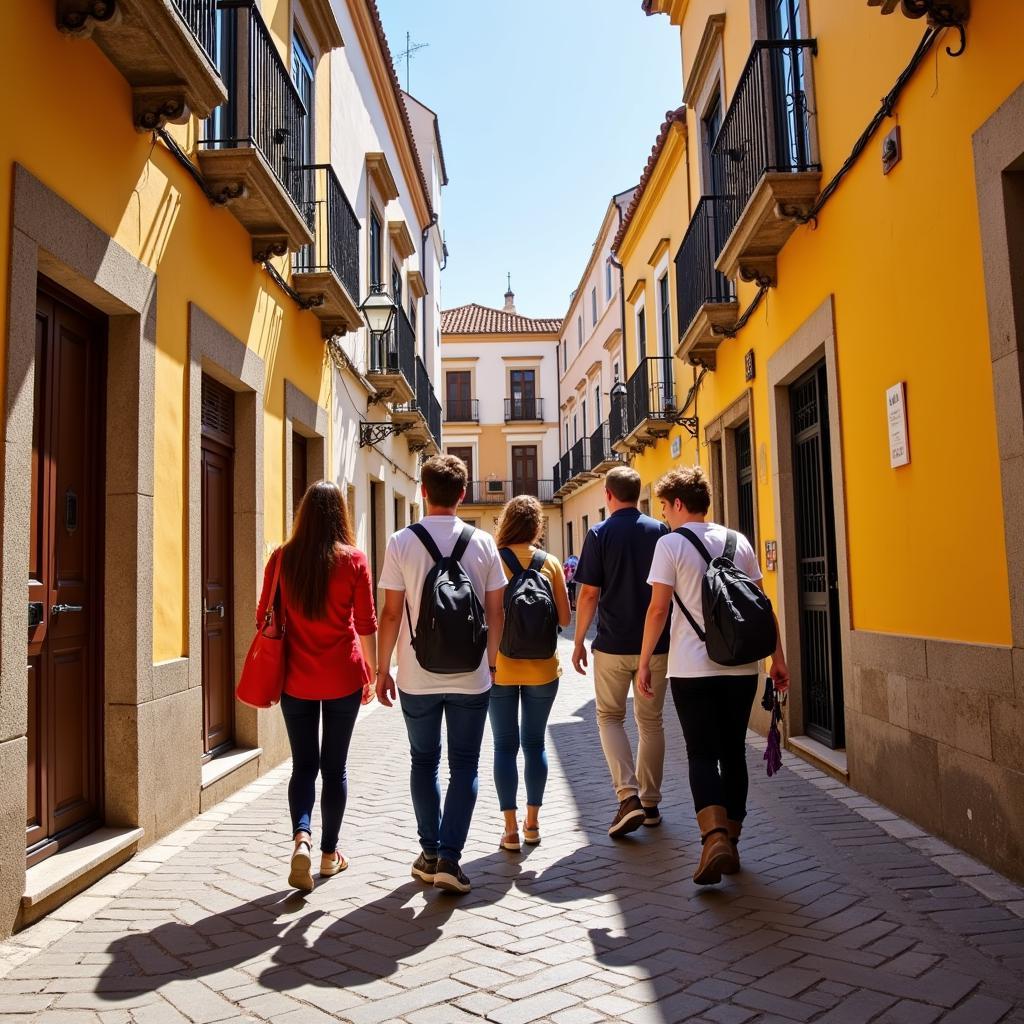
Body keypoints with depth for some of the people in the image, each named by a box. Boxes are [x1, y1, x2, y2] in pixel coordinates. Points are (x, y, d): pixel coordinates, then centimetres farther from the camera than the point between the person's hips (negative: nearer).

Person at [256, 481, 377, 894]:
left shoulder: (282, 558, -3)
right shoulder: (353, 560, -8)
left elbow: (264, 617, 3)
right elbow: (366, 625, -4)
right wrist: (372, 672, 9)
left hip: (297, 679, 1)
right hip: (343, 678, -1)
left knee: (303, 764, 12)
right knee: (334, 766, 12)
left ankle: (301, 837, -9)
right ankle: (329, 853, 21)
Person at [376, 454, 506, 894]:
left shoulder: (402, 542, -7)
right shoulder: (483, 543, -3)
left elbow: (391, 613, -7)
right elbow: (495, 611, 1)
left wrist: (382, 668, 4)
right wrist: (492, 661, 14)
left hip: (418, 677, 0)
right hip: (471, 676, 0)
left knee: (424, 763, 16)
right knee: (464, 766, 10)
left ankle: (430, 853, 23)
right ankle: (449, 856, 5)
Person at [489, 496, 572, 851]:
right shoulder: (550, 563, -3)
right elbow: (564, 618, -2)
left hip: (500, 668, -1)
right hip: (542, 667, 2)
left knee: (505, 746, 7)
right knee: (534, 744, 13)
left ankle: (511, 828, 9)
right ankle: (532, 823, 20)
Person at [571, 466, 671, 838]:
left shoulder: (600, 533, -6)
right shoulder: (660, 531, 3)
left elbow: (588, 594, -8)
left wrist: (578, 642, 0)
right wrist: (673, 636, 18)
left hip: (613, 645, -3)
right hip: (656, 644, 3)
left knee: (610, 717, 10)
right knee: (651, 721, 14)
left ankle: (628, 797, -5)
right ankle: (650, 802, 20)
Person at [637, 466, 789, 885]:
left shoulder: (670, 544, -5)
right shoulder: (739, 542, 9)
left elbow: (658, 608, -9)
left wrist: (645, 660, -1)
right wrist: (777, 657, 13)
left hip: (692, 669, -4)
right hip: (740, 666, 4)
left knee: (702, 755, 2)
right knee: (733, 752, 13)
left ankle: (715, 836, -16)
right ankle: (730, 841, 20)